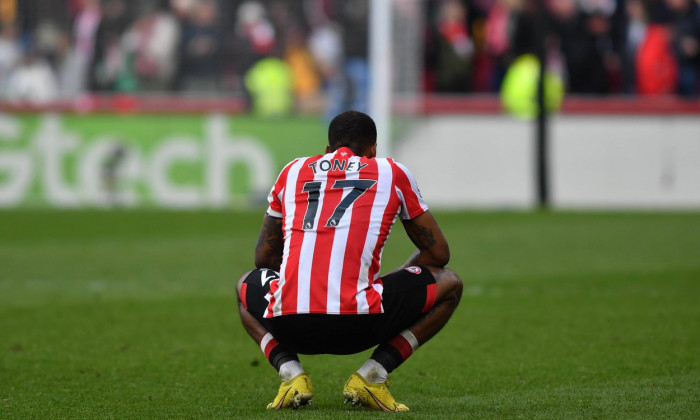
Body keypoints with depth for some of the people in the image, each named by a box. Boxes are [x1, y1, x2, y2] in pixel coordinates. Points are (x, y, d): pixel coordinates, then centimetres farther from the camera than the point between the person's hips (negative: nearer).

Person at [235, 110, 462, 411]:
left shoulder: (293, 171, 23)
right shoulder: (392, 173, 17)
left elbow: (264, 258, 31)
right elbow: (438, 253, 25)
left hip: (288, 325, 3)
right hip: (359, 325, -3)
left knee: (246, 286, 39)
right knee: (449, 285, 22)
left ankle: (290, 373, 10)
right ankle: (371, 377, 7)